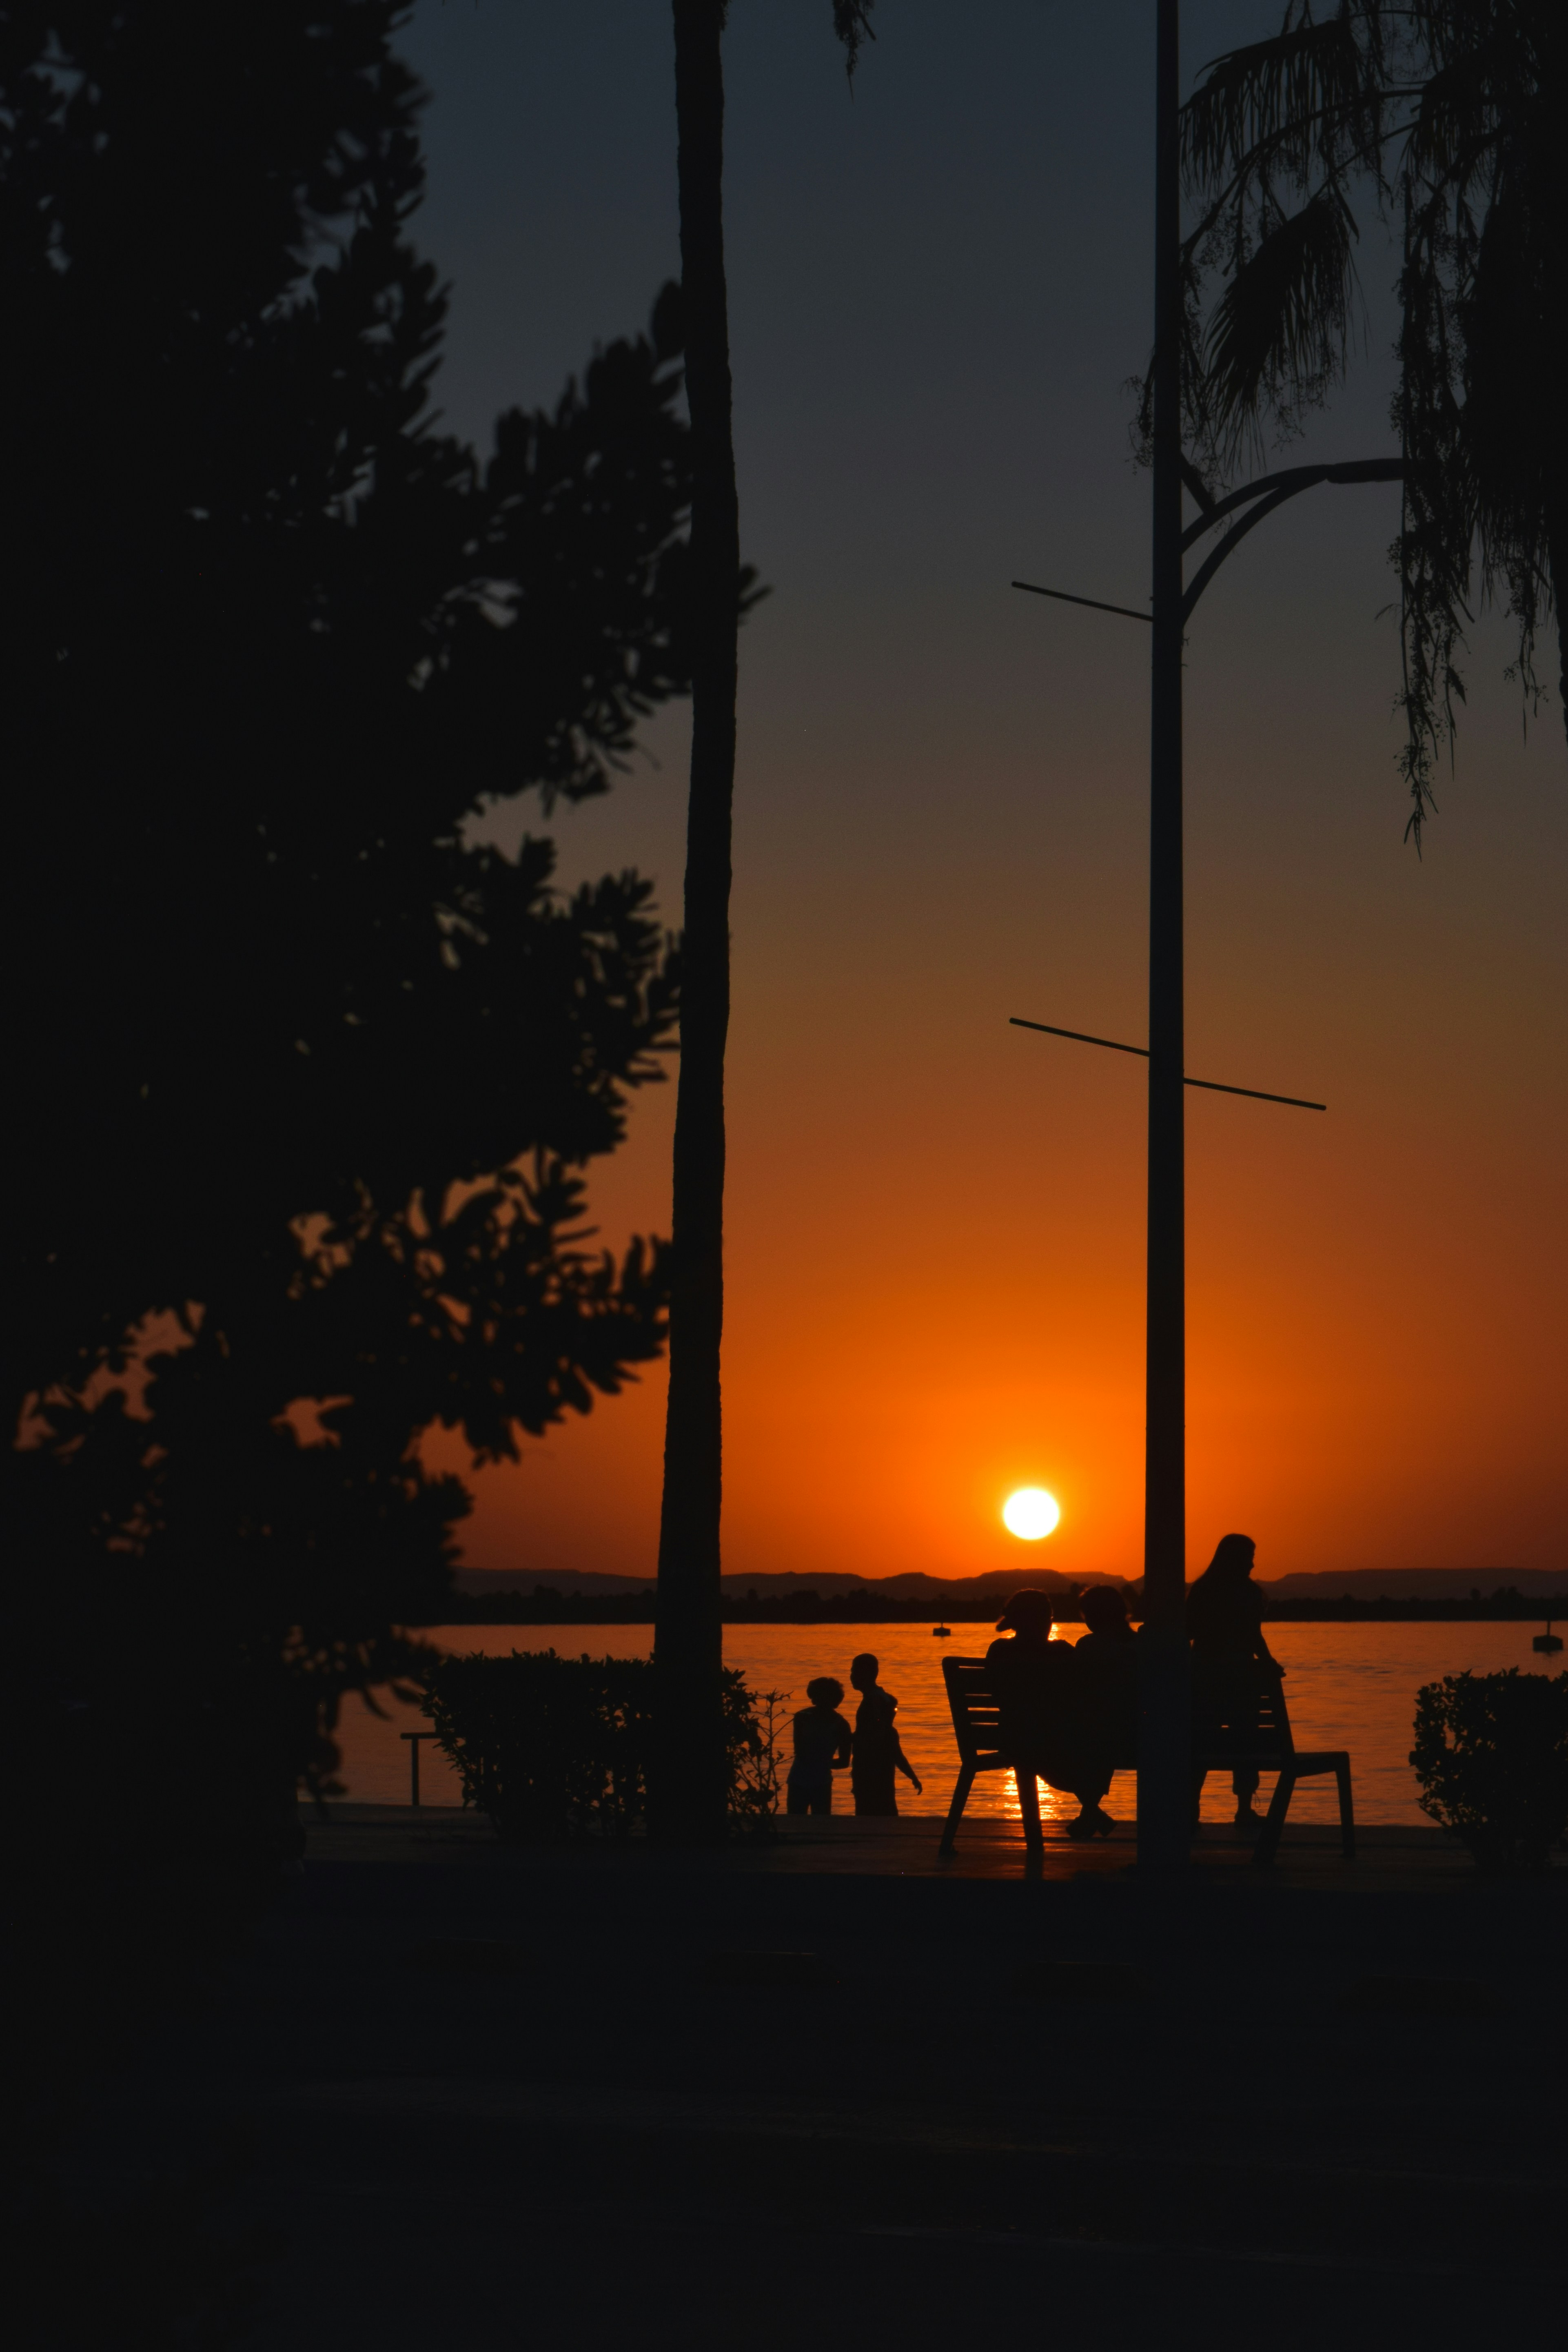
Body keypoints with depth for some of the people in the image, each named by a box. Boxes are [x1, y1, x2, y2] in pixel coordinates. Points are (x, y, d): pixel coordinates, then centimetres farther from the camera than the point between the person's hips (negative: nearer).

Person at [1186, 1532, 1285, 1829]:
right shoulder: (1248, 1592, -8)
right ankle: (1244, 1810, 0)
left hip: (1203, 1672, 4)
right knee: (1244, 1740, 4)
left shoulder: (1200, 1590, 5)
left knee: (1199, 1741, 7)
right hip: (1238, 1676, -4)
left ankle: (1191, 1807, 2)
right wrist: (1270, 1664, 0)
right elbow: (1254, 1637, -13)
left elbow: (1188, 1633, 8)